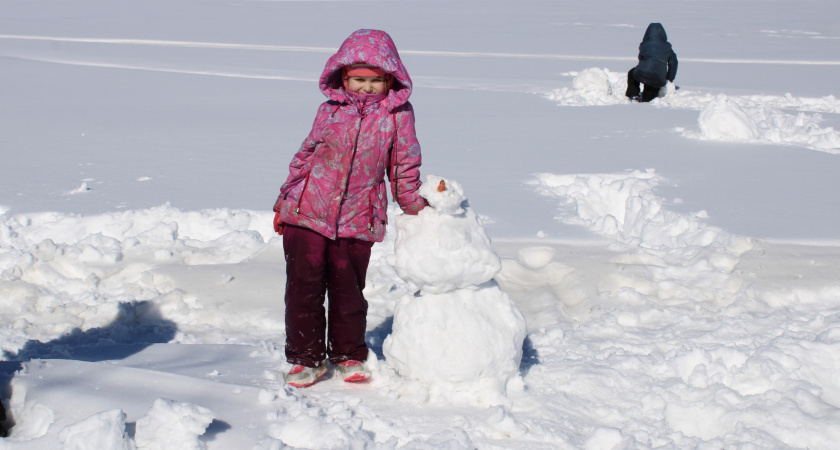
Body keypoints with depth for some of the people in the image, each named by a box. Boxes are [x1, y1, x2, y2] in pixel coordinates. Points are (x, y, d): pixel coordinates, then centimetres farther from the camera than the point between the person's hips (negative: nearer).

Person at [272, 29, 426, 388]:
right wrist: (285, 198, 15)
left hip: (357, 220, -1)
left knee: (348, 291, 9)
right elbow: (306, 154, 13)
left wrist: (414, 207, 14)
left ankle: (348, 355, 28)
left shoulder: (397, 115, -1)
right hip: (307, 212, 1)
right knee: (304, 287, 3)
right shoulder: (331, 109, 4)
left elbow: (405, 166, 10)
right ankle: (306, 358, 17)